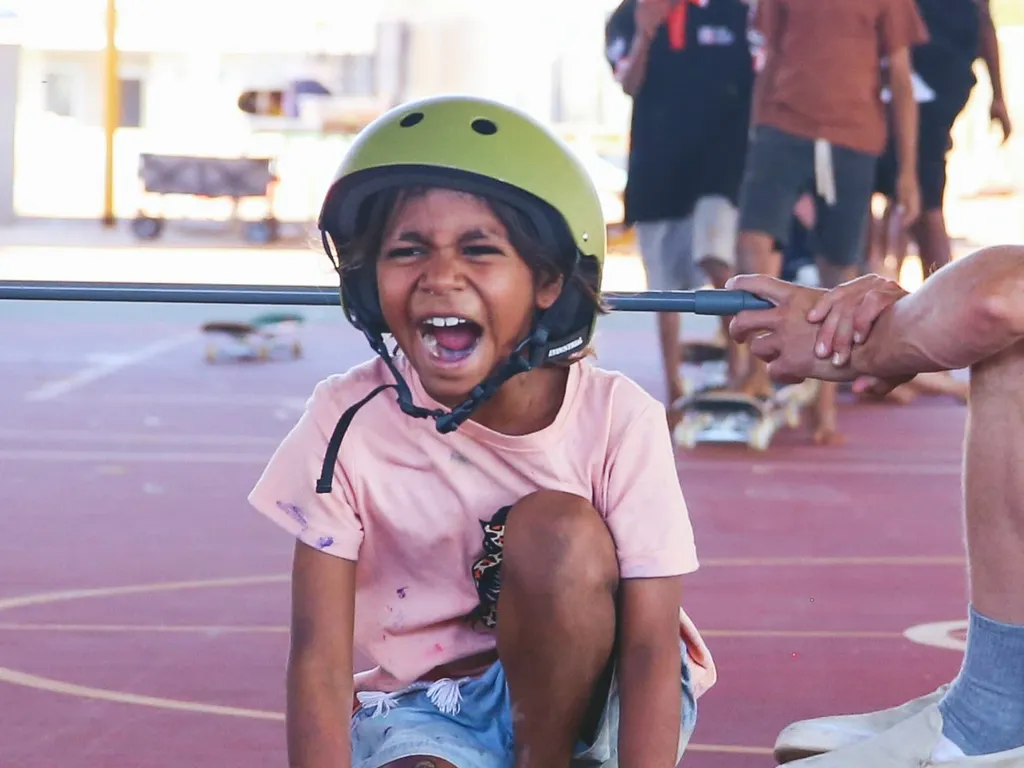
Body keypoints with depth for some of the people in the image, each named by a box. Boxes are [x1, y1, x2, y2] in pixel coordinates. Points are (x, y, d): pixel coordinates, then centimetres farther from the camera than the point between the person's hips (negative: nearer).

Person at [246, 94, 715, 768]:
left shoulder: (618, 418, -17)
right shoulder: (350, 422, -15)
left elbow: (650, 648, -20)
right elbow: (320, 654, -18)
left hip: (584, 695, 1)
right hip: (426, 707, 0)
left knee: (558, 532, -28)